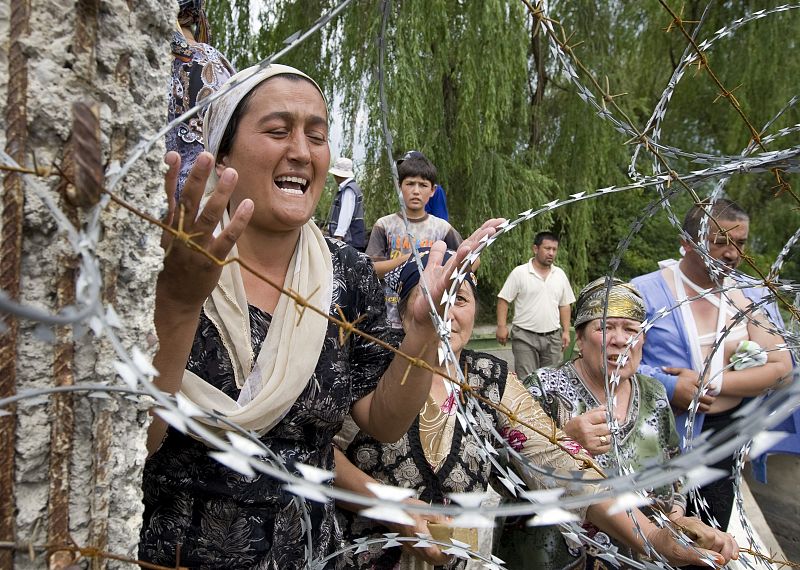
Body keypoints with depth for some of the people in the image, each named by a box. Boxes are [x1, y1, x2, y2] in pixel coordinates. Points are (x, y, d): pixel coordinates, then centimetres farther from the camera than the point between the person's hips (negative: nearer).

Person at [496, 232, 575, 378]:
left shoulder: (560, 274, 10)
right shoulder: (519, 273, -5)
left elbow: (565, 305, 14)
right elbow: (503, 300, -5)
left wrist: (566, 331, 9)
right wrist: (502, 326, -12)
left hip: (552, 337, 5)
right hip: (525, 336, -5)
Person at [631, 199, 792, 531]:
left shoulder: (750, 297, 4)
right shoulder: (645, 291, -11)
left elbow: (782, 368, -3)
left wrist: (711, 383, -16)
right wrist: (666, 386, -24)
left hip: (723, 434, 4)